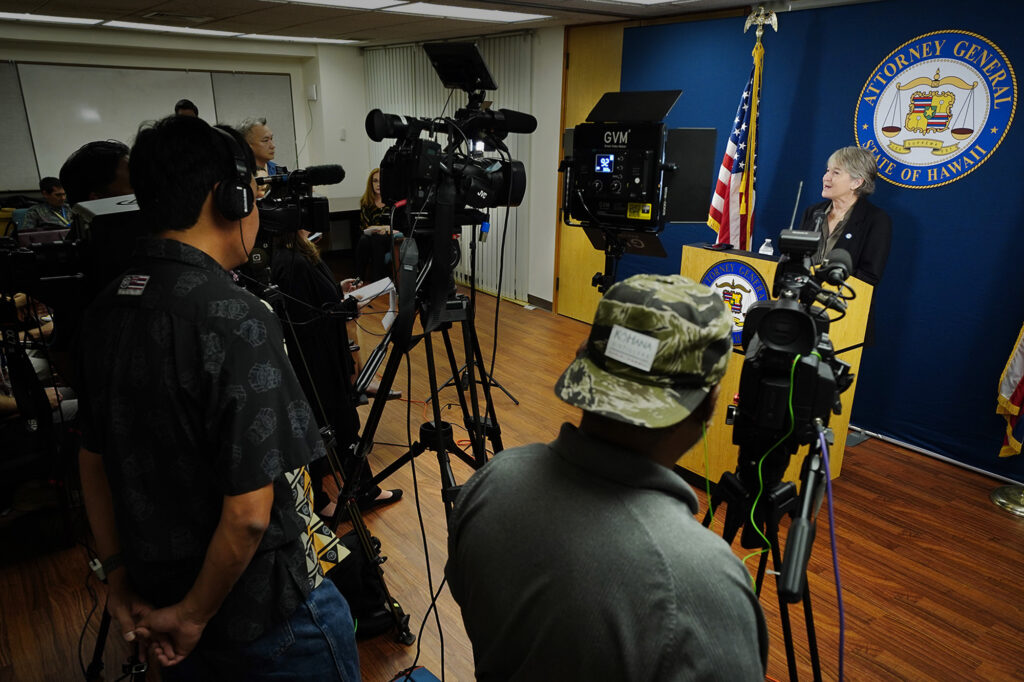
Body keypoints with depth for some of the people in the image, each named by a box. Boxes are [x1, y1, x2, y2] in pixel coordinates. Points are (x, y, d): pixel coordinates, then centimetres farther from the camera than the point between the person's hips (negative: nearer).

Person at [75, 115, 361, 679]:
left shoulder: (106, 309, -2)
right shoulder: (234, 319, -27)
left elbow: (92, 458, 6)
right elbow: (249, 512, -27)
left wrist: (120, 578, 12)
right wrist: (194, 616, -11)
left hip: (158, 602, 7)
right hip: (267, 616, -7)